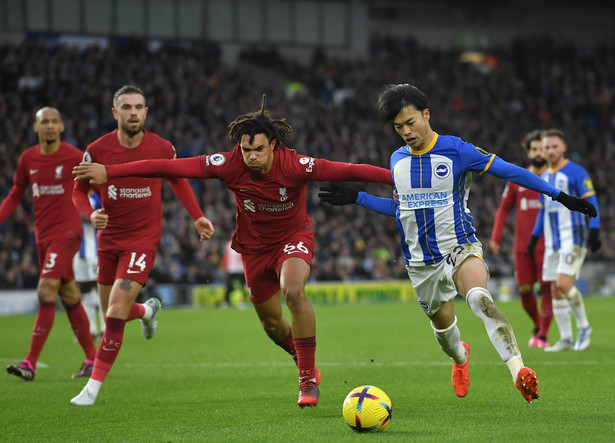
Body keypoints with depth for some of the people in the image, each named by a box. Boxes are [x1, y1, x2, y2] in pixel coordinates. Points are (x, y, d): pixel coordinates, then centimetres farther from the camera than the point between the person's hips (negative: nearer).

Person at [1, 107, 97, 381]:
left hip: (66, 233, -6)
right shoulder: (28, 159, 8)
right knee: (69, 298, 10)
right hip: (42, 235, 6)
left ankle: (30, 364, -15)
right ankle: (91, 359, 19)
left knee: (46, 293, -14)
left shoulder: (75, 157, -8)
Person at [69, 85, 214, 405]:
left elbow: (178, 180, 13)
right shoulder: (97, 150, -9)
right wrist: (90, 214, -18)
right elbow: (79, 190, 3)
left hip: (143, 238, -2)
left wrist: (197, 217, 8)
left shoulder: (162, 148, -8)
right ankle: (148, 310, 50)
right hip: (108, 238, 2)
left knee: (116, 313, -15)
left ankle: (93, 387, -6)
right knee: (112, 315, 13)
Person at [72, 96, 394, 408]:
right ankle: (304, 361, 46)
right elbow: (171, 167, -22)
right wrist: (108, 172, -22)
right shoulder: (230, 165, -23)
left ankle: (308, 379, -19)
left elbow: (346, 171, -33)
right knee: (272, 325, 12)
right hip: (254, 247, 3)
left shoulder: (294, 165, -28)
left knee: (293, 290, -32)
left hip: (293, 237, -3)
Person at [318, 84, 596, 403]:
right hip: (421, 260, 5)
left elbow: (510, 171, -7)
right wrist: (355, 198, 14)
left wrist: (560, 196, -8)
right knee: (443, 324, 12)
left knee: (480, 299, -32)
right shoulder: (397, 160, 8)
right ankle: (459, 356, 49)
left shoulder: (456, 150, -8)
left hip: (460, 246, -5)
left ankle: (518, 370, -47)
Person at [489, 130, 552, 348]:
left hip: (547, 245, -2)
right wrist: (495, 236, 4)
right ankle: (537, 327, 25)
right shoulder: (516, 179, 8)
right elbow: (504, 208, 14)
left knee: (547, 289, -8)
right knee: (524, 290, 1)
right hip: (522, 246, 2)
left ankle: (543, 336, -1)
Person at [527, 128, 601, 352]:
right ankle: (566, 338, 10)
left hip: (574, 238, -7)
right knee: (555, 290, 4)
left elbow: (590, 202, -9)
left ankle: (583, 327, -1)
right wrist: (534, 237, 23)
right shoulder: (545, 177, 17)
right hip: (552, 240, 7)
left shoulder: (576, 172, -5)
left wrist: (594, 231, -18)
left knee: (563, 283, -19)